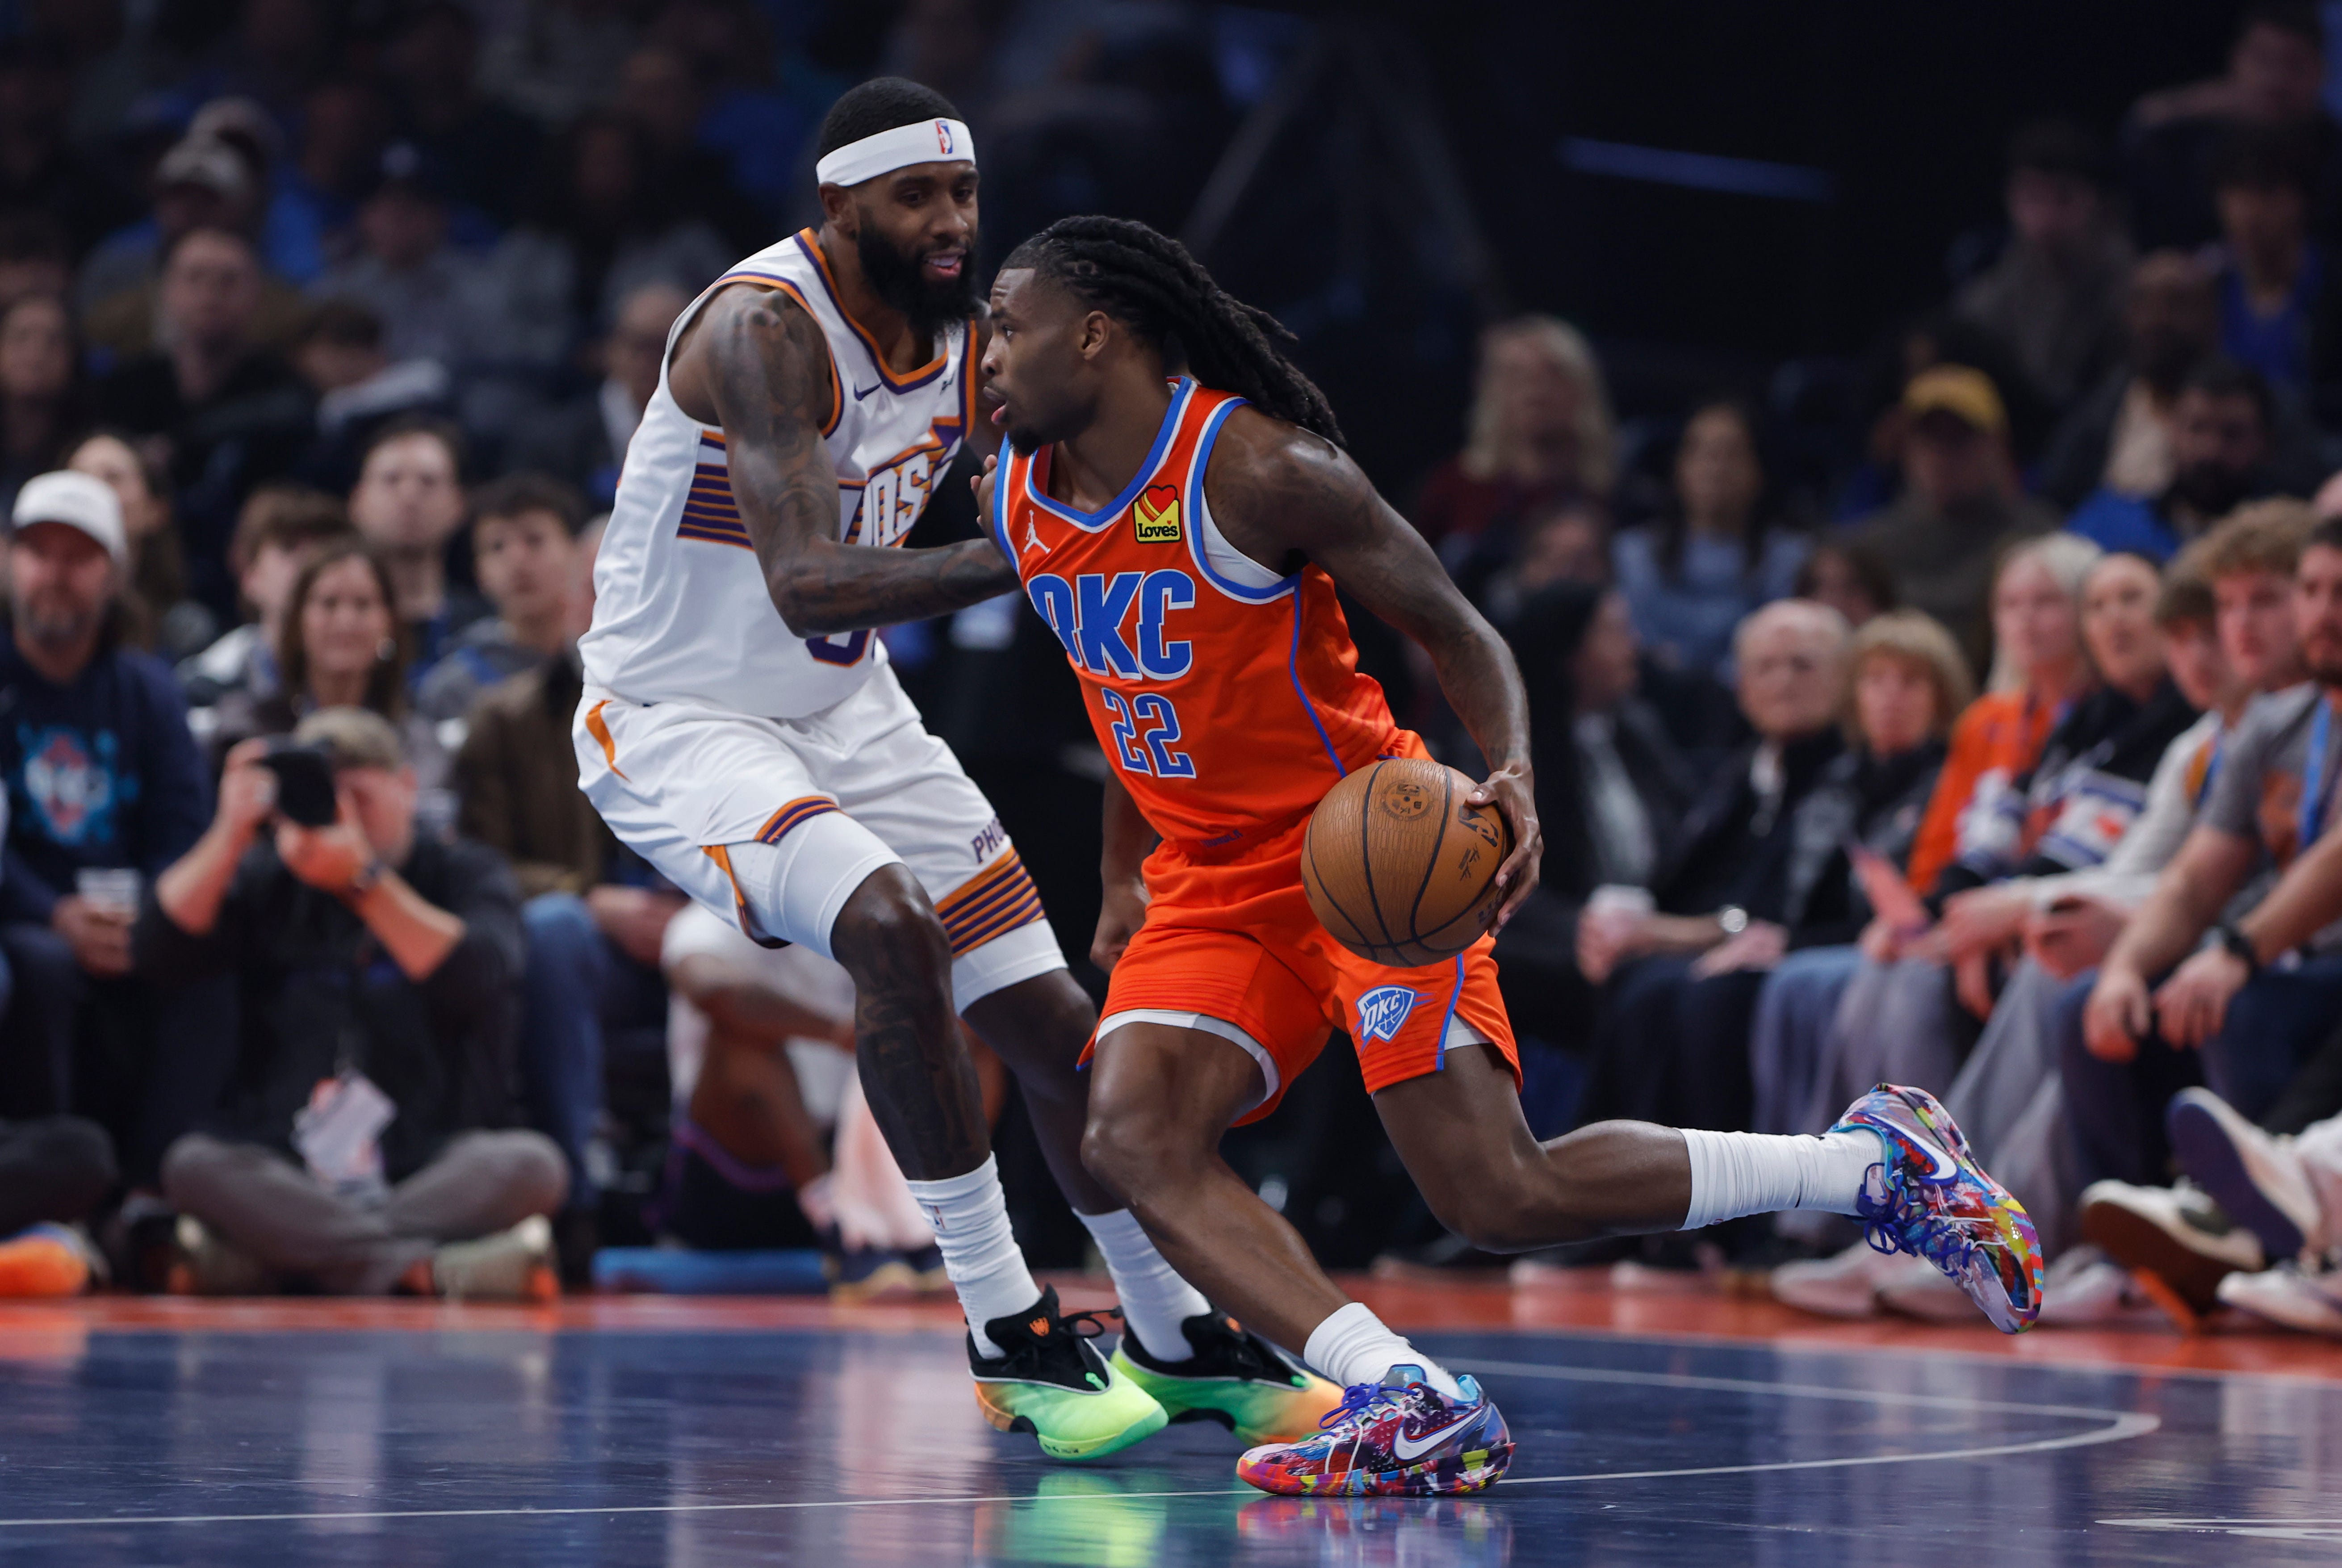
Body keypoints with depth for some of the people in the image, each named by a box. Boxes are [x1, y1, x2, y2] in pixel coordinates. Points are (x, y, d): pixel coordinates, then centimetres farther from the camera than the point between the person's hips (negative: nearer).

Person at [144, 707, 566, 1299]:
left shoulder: (465, 874, 9)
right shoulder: (270, 879, 14)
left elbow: (475, 979, -13)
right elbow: (159, 956, -1)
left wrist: (362, 879, -21)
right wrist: (231, 833, -12)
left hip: (434, 1173, -1)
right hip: (286, 1175, 1)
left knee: (533, 1163, -32)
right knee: (193, 1164, -29)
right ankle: (425, 1269, -38)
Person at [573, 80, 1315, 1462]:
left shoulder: (972, 336, -2)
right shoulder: (765, 329, -26)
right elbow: (808, 584, -39)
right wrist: (1016, 561, -48)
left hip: (847, 712, 8)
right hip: (677, 721, -8)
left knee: (1054, 1018, 5)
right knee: (891, 929, -32)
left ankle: (1183, 1343, 24)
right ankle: (1007, 1336, -21)